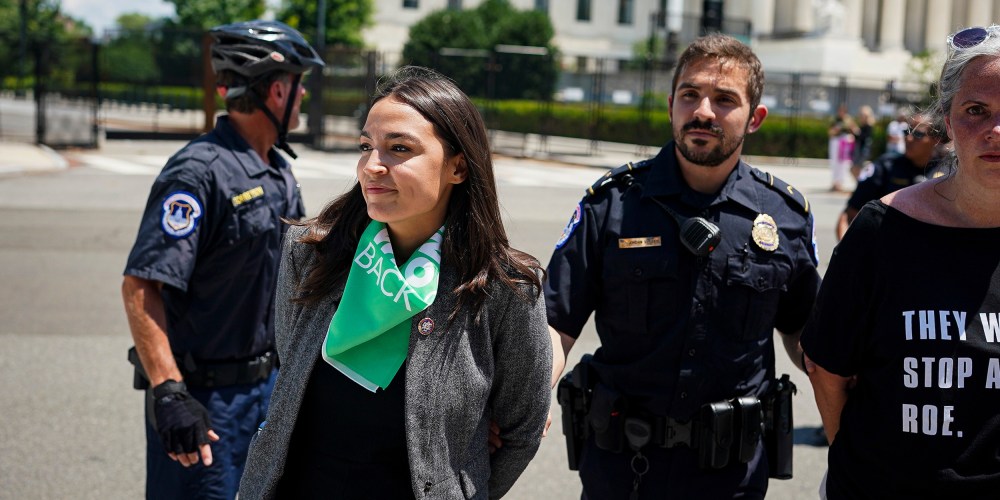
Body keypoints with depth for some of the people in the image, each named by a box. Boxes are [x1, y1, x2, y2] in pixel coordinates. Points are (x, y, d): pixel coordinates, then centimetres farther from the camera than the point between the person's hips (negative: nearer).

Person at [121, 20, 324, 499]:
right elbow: (140, 286, -24)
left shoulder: (280, 172, 10)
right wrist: (169, 393, -30)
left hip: (269, 384, 9)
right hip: (205, 395, -8)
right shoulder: (200, 171, -19)